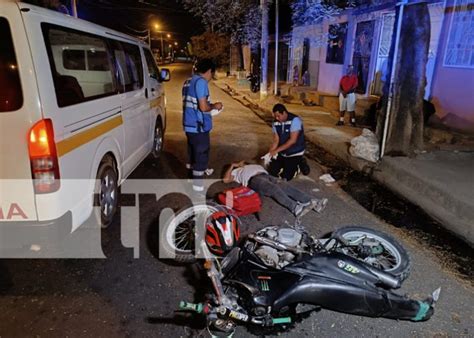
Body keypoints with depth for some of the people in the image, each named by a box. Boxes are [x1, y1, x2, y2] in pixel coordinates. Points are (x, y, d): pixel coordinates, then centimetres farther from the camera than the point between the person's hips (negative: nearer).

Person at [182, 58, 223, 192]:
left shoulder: (188, 81, 13)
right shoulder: (201, 82, -17)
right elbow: (203, 107, -22)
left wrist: (210, 106, 19)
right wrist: (214, 106, -4)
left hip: (189, 124, 9)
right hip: (199, 125, -9)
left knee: (193, 151, 21)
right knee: (201, 153, 0)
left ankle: (194, 172, 36)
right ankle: (197, 183, 7)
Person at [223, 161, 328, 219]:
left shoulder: (250, 166, 46)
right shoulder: (235, 171, 29)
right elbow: (225, 179, 12)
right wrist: (232, 165, 19)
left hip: (265, 175, 5)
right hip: (254, 179, -5)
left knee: (286, 186, -24)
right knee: (275, 189, -36)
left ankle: (313, 202, -41)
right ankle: (295, 208, -58)